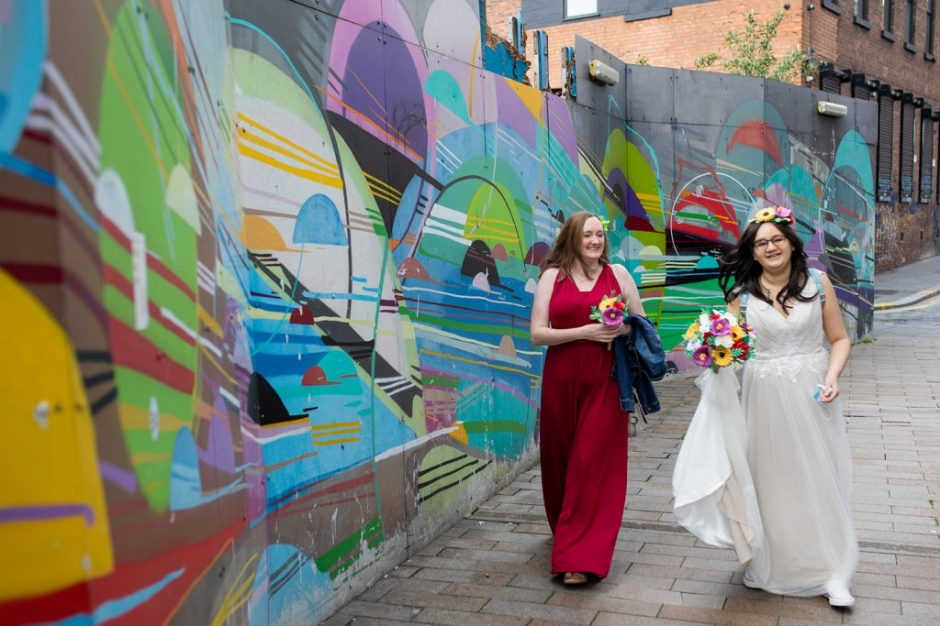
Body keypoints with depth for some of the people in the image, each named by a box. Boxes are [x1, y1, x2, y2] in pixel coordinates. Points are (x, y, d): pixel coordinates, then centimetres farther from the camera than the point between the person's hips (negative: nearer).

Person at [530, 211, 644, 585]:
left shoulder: (617, 273, 6)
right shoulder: (553, 276, 3)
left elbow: (641, 323, 13)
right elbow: (537, 334, -4)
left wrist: (622, 330, -8)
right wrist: (585, 332, -14)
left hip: (605, 382, 0)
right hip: (561, 381, 1)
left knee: (595, 465, -4)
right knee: (561, 459, 11)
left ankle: (583, 558, 1)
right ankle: (568, 535, 37)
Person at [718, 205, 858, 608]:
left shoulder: (817, 282, 0)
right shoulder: (742, 294, -1)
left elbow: (839, 339, 3)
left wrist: (832, 376, -12)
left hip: (810, 393, 0)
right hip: (763, 395, 0)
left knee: (818, 479, 5)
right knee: (769, 480, 7)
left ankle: (831, 573, 17)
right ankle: (768, 566, 24)